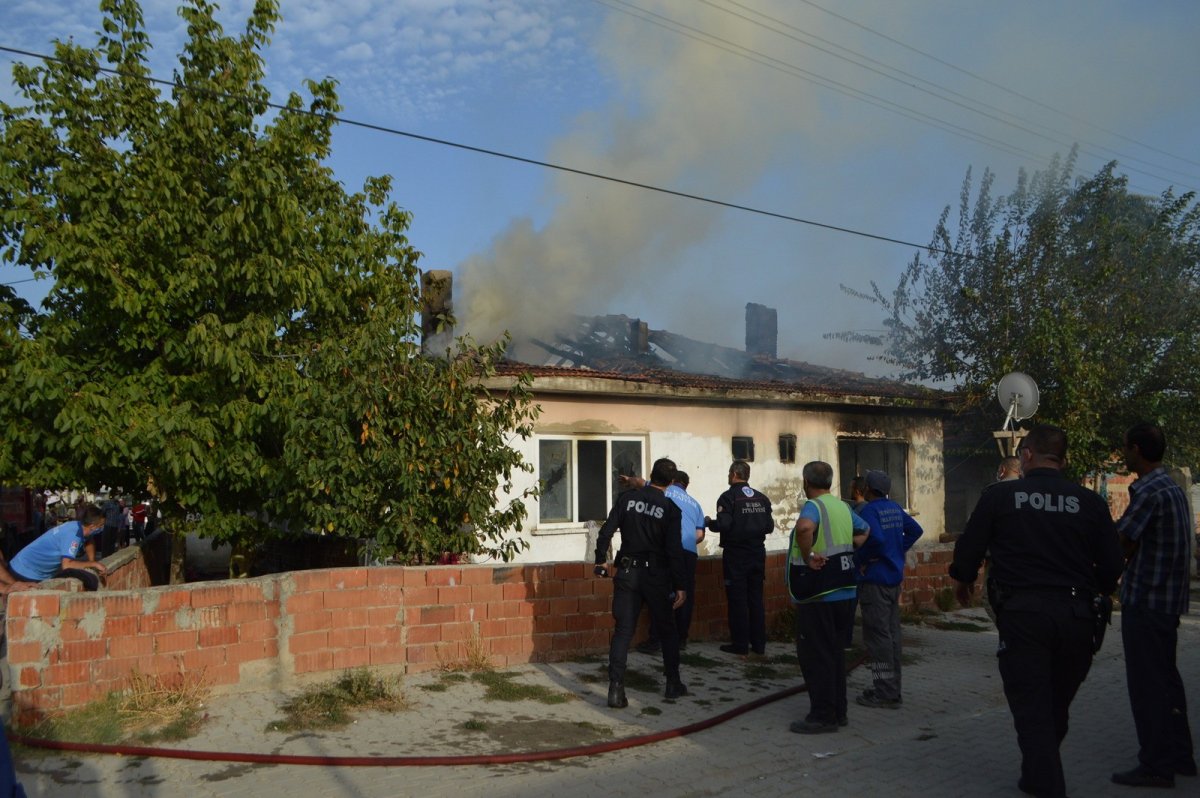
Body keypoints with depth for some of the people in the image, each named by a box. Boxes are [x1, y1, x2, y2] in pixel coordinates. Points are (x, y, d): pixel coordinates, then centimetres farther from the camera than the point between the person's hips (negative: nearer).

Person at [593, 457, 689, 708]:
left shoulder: (627, 498, -1)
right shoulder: (670, 508, -7)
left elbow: (606, 532, -4)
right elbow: (674, 549, -10)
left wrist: (601, 560, 9)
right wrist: (680, 585, -6)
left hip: (627, 572, 1)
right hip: (656, 575, -1)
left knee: (623, 631, 2)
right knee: (666, 629, 16)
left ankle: (616, 688, -9)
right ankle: (673, 683, 24)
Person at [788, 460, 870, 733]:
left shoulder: (813, 506, -14)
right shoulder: (843, 507, 12)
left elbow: (804, 527, -38)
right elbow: (864, 531, 30)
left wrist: (808, 556, -24)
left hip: (819, 597, -8)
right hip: (845, 593, 8)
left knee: (815, 656, 0)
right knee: (834, 653, 17)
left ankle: (822, 716, 5)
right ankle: (838, 712, 24)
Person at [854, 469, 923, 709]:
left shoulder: (869, 510, -17)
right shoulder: (895, 509, 10)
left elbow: (876, 538, -30)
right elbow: (916, 530, 17)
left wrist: (859, 559, -16)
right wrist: (899, 551, 13)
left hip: (874, 580, -9)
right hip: (894, 578, 9)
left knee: (877, 636, -3)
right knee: (892, 633, 15)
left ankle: (885, 694, 0)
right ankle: (892, 690, 24)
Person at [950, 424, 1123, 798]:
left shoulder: (1000, 495, -4)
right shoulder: (1090, 502, 1)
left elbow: (968, 550, 0)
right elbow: (1112, 566, 3)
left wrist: (962, 581, 21)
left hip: (1022, 612, -3)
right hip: (1076, 614, 4)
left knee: (1031, 707, 6)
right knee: (1057, 706, 21)